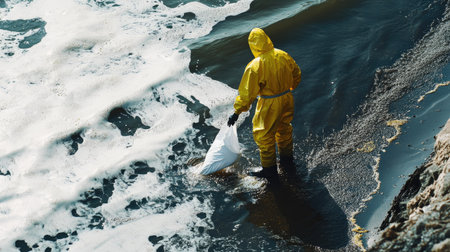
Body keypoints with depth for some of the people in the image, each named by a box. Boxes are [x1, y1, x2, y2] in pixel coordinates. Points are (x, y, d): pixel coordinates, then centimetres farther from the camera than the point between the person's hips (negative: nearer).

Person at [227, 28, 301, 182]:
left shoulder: (255, 66, -25)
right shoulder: (283, 56, -7)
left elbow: (247, 92, -22)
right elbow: (296, 74, 9)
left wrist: (237, 112, -12)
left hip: (270, 105, -6)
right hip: (287, 99, 7)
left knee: (264, 135, 11)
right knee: (284, 128, 28)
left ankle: (269, 170, 21)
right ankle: (287, 157, 49)